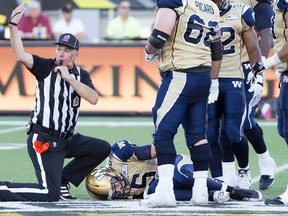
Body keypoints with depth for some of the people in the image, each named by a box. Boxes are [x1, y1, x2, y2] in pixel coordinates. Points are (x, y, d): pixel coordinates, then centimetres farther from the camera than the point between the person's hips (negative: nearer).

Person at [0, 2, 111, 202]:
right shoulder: (46, 67, -4)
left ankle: (62, 181, 10)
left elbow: (93, 99, -8)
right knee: (50, 194, -18)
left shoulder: (81, 75, 10)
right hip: (42, 139, -7)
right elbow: (21, 56, -22)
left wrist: (69, 78, -14)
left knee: (103, 148, 6)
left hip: (65, 139, 7)